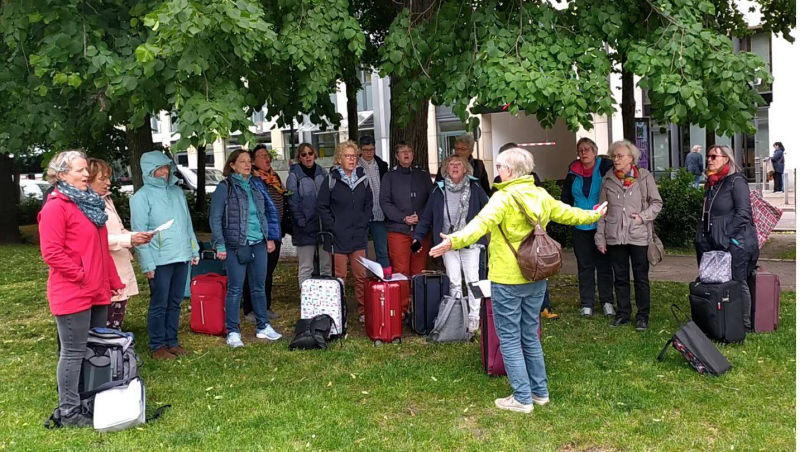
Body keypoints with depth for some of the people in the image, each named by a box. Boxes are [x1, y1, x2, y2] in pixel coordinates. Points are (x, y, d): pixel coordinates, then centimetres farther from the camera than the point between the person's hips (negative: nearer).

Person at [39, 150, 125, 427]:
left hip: (98, 292, 9)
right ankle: (69, 412, 11)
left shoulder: (90, 202, 16)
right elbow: (51, 253, -18)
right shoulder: (55, 207, -11)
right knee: (73, 352, 0)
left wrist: (113, 281, 17)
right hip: (72, 294, -9)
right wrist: (82, 275, -15)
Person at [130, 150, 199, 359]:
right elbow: (139, 232, -9)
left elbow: (188, 223, 19)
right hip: (160, 260, -6)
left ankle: (172, 342, 23)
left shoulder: (177, 191, 13)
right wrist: (147, 264, -14)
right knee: (159, 305, 2)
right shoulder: (141, 197, -5)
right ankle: (158, 346, 13)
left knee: (175, 303, 13)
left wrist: (194, 250, 15)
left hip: (181, 257, 6)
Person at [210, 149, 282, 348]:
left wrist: (269, 238, 15)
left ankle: (263, 327, 23)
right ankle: (232, 332, 9)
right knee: (235, 289, 0)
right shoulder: (225, 187, -5)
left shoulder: (255, 185, 12)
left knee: (259, 286, 12)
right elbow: (215, 218, -6)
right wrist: (220, 245, -11)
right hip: (236, 246, -5)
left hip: (258, 244, 5)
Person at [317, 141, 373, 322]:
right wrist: (332, 227, -7)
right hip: (339, 236, -3)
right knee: (339, 277, 2)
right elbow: (321, 206, -1)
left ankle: (363, 312, 11)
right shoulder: (331, 180, -1)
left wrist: (364, 224, 4)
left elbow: (369, 204, 16)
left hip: (359, 236, 3)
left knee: (361, 276, 3)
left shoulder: (363, 179, 9)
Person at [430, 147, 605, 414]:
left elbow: (482, 223, -33)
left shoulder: (504, 198, -15)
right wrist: (593, 215, 41)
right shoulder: (541, 196, 6)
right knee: (530, 336, 19)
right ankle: (540, 391, 27)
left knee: (509, 339, 3)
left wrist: (456, 241, -47)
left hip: (507, 280, -7)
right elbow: (567, 213, 21)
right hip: (536, 279, 7)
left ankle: (522, 398, 7)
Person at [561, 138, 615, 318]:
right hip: (580, 227, 3)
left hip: (602, 225, -3)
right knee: (584, 266, 7)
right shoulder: (573, 173, 5)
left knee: (604, 264, 6)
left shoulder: (606, 168, -6)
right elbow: (565, 197, 18)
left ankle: (607, 301, 17)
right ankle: (587, 303, 15)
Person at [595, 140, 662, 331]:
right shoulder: (608, 179, 6)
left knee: (641, 278, 5)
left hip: (638, 236, -2)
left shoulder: (644, 177, -1)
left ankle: (643, 316, 16)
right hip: (615, 237, 3)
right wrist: (600, 237, 5)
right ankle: (623, 314, 23)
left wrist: (643, 216, -14)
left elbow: (656, 203, 3)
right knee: (620, 278, 11)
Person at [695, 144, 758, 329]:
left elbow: (743, 213, -16)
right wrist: (702, 236, 12)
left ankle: (744, 325, 9)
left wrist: (726, 235, -17)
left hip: (735, 243, -8)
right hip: (714, 243, 8)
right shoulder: (712, 183, 16)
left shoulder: (736, 181, -9)